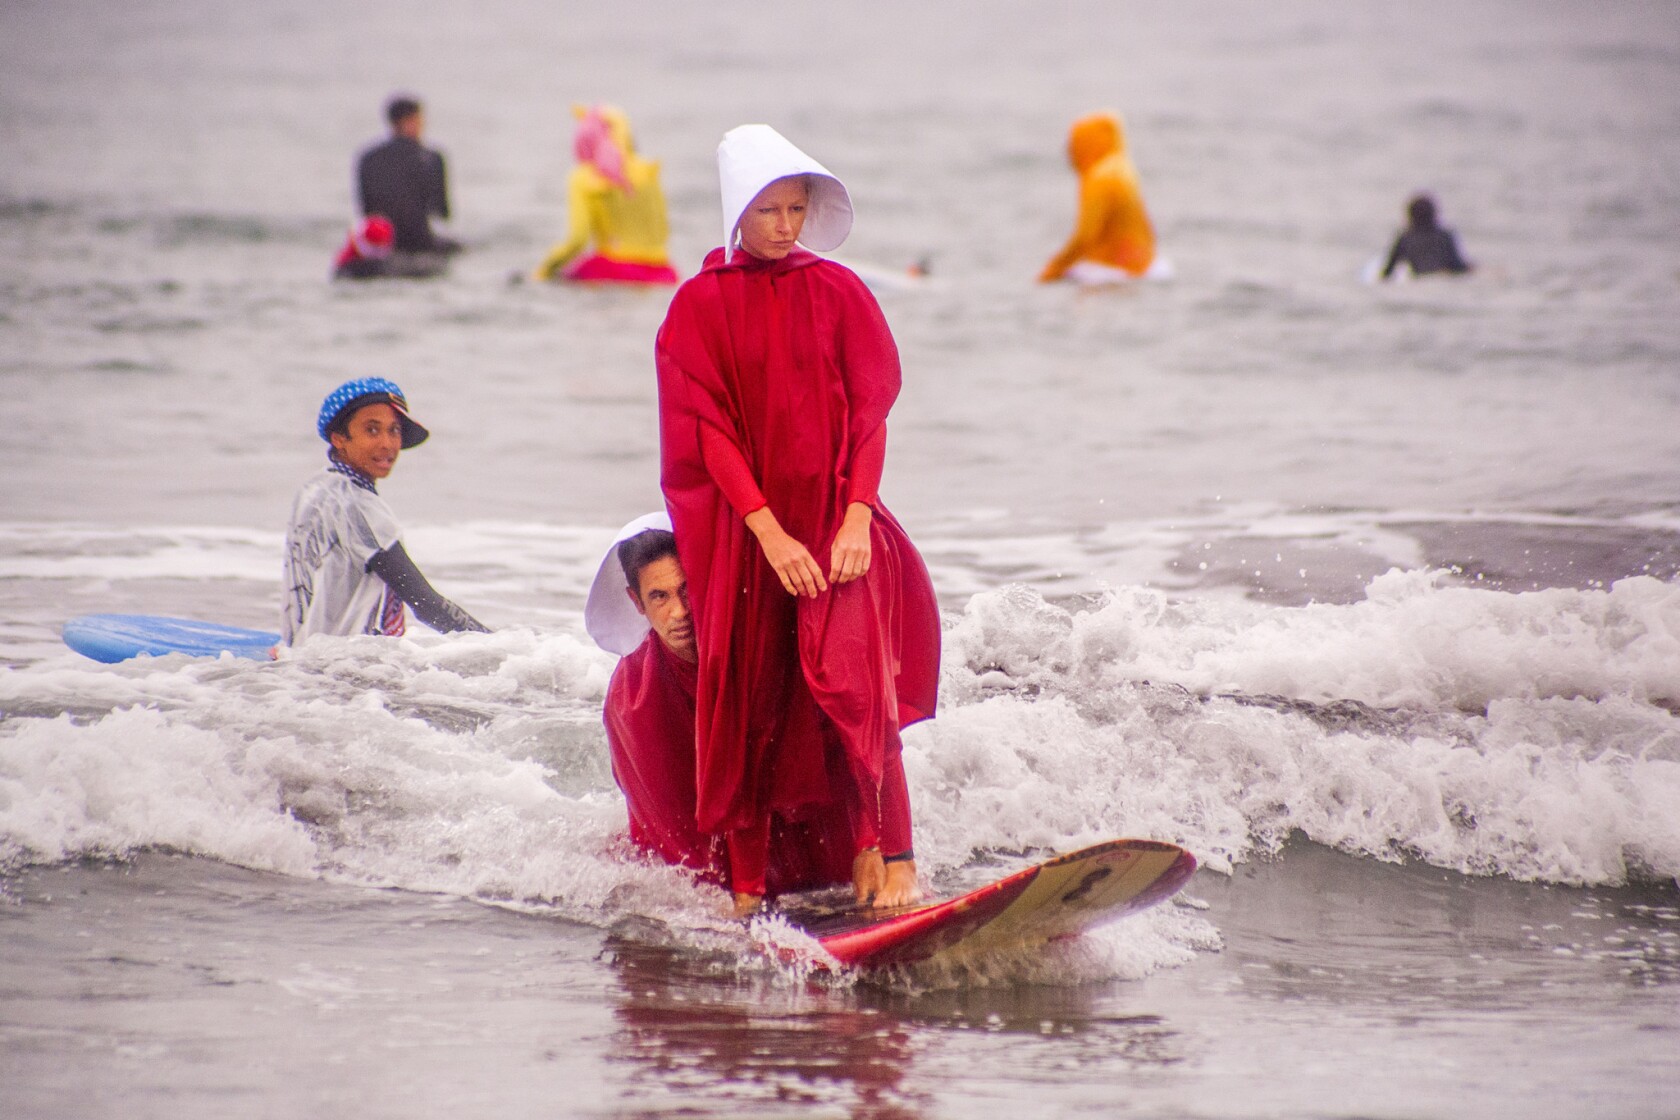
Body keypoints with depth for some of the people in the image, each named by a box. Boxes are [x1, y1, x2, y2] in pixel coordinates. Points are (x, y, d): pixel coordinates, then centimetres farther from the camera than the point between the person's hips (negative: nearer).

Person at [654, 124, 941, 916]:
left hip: (835, 516, 0)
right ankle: (746, 881, 9)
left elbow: (870, 409, 3)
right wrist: (770, 533, -14)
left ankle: (885, 852, -20)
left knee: (852, 674, -18)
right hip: (742, 526, 0)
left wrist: (856, 517, -11)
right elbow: (709, 430, -5)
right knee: (746, 699, 2)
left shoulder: (838, 293, 6)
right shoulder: (700, 307, 1)